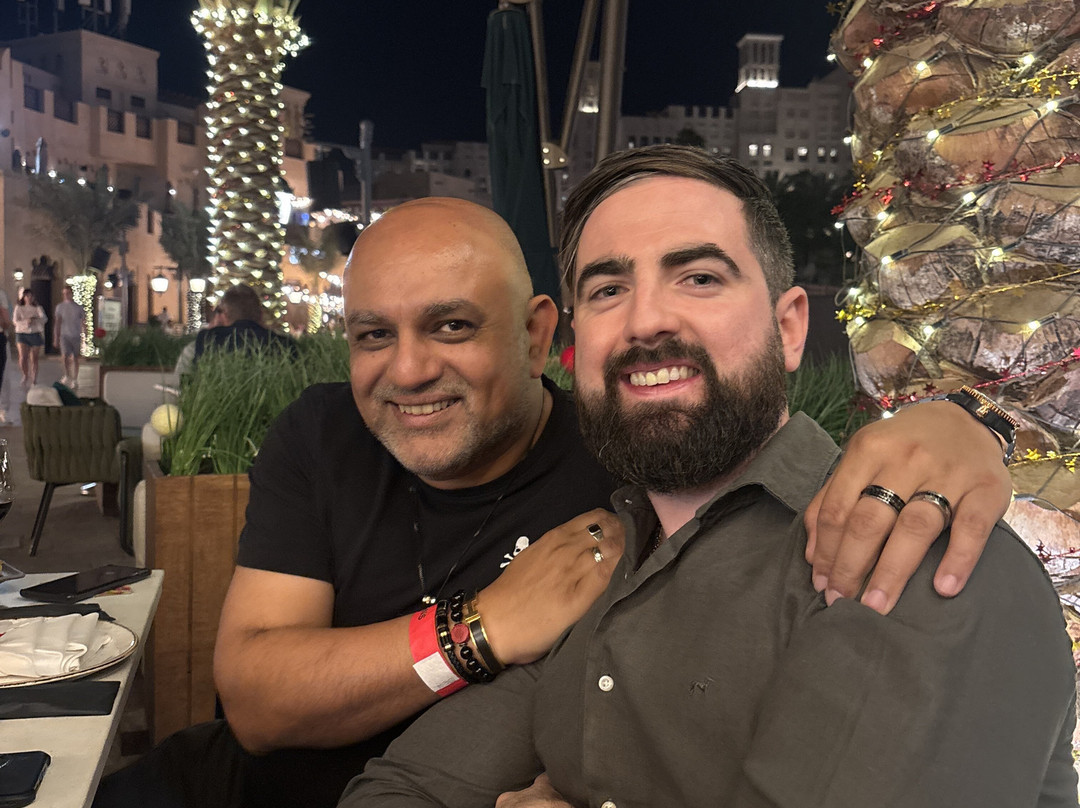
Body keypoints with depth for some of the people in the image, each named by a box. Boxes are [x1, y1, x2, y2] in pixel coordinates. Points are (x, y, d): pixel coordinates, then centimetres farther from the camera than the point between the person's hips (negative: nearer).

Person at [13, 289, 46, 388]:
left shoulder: (38, 308, 5)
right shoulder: (19, 308, 4)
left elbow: (44, 318, -11)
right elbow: (16, 321, -6)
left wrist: (35, 319, -31)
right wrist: (26, 322, -25)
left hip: (35, 334, 1)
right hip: (22, 334, -1)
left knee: (34, 359, 2)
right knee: (23, 357, -15)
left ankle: (34, 380, 13)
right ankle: (25, 375, 11)